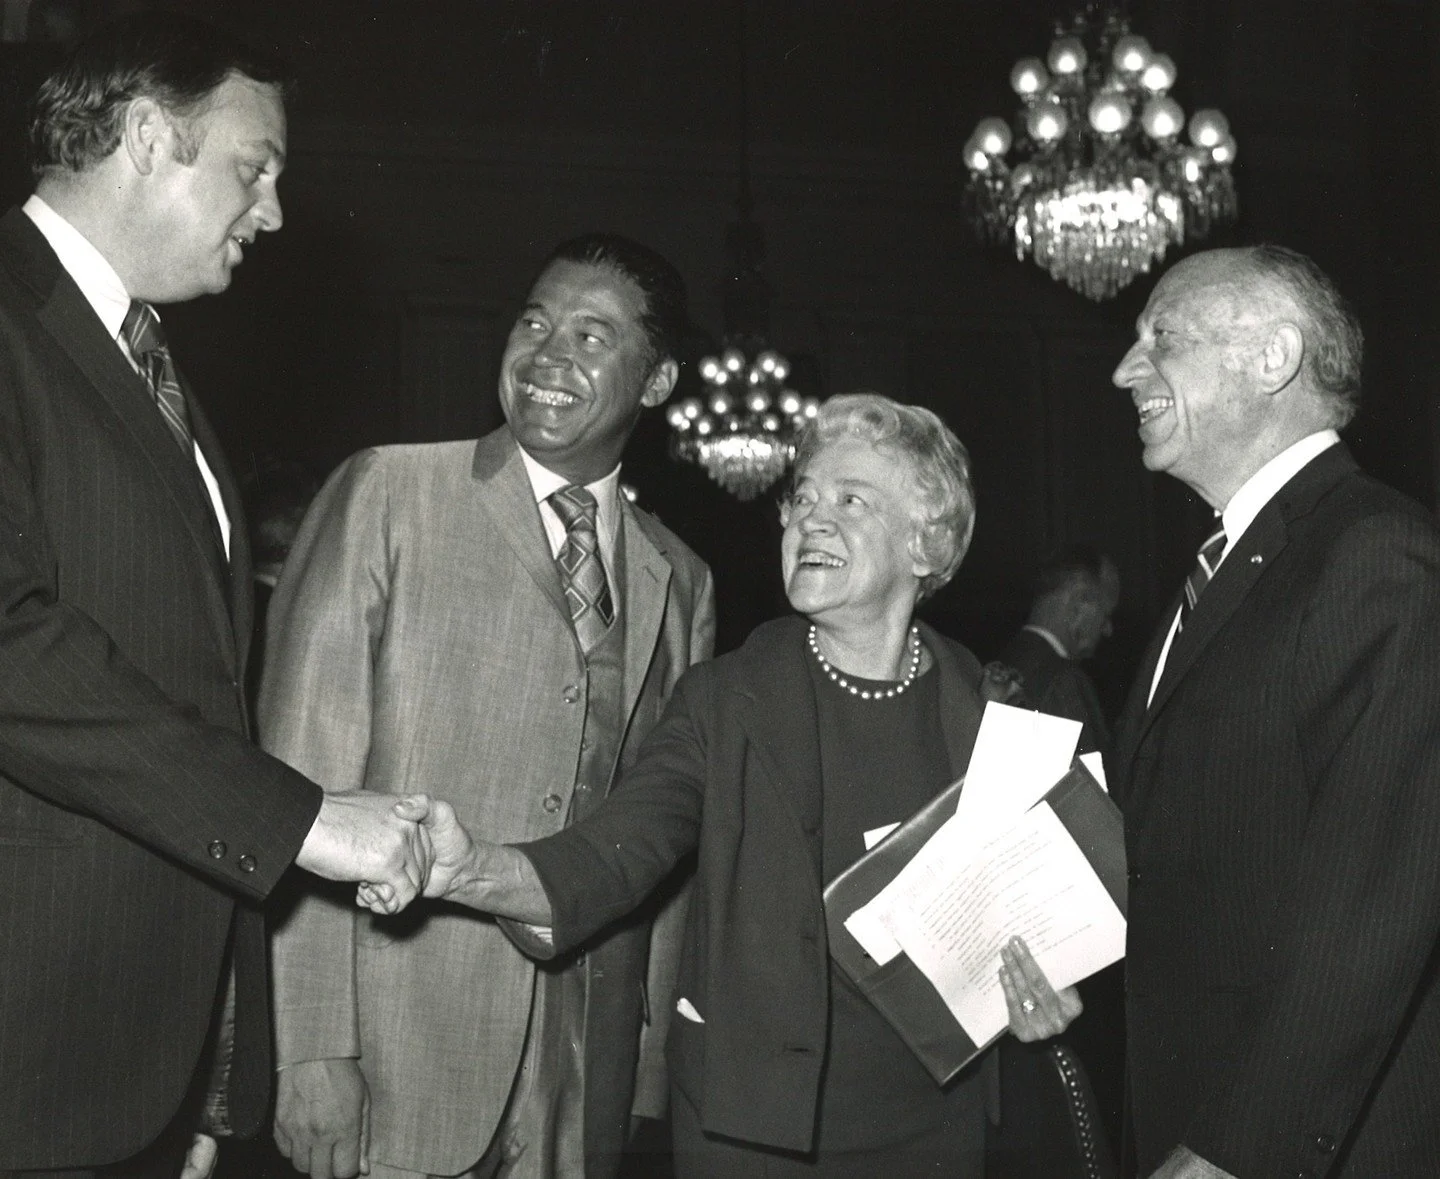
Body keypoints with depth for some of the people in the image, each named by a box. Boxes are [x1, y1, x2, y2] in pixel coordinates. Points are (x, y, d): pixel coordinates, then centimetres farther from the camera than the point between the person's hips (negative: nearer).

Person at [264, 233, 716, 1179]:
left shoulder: (681, 582, 9)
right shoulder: (386, 496, -3)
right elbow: (305, 784, -8)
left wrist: (656, 1061, 7)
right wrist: (312, 1051, -12)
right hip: (405, 1063, -3)